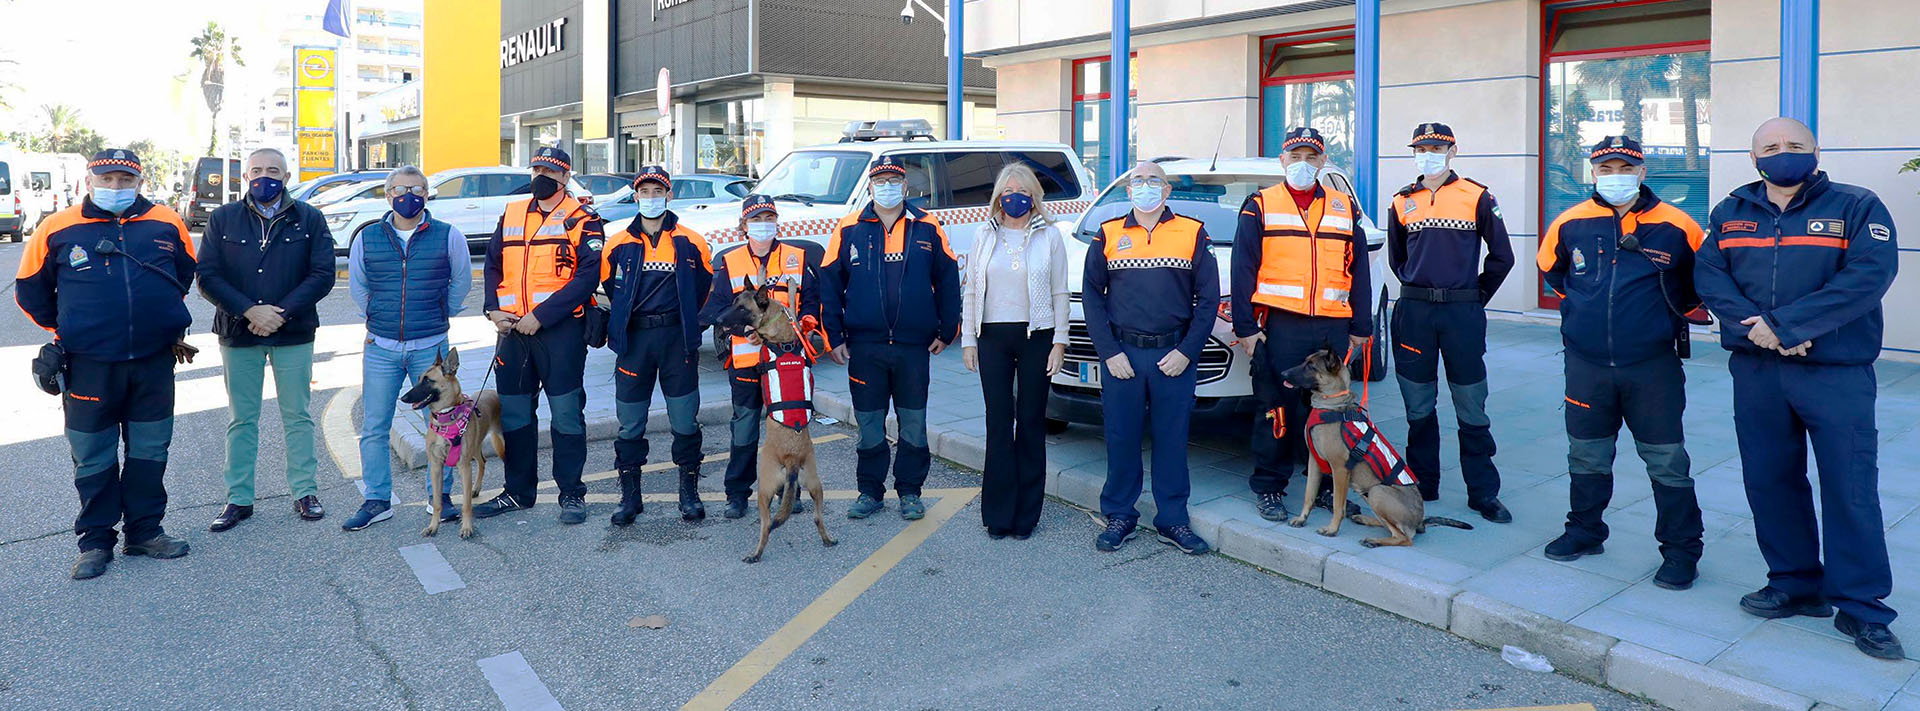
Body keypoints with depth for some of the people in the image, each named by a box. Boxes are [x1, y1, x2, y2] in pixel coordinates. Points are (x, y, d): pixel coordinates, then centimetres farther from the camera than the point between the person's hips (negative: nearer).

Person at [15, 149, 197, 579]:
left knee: (150, 451, 10)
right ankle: (95, 540, 17)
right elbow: (30, 290, 11)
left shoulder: (167, 224, 3)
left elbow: (185, 275, 21)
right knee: (94, 459, 5)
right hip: (89, 366, -2)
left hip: (154, 362, 2)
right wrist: (66, 328, 11)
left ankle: (145, 531, 23)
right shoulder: (57, 229, -1)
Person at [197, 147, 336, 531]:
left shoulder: (309, 219, 3)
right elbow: (207, 276, -2)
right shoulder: (222, 219, 4)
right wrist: (250, 311, -15)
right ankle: (238, 498, 17)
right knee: (242, 419, 8)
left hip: (294, 334, -1)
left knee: (298, 416, 5)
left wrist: (282, 312, -14)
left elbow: (322, 275, -4)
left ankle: (305, 492, 15)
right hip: (238, 335, 1)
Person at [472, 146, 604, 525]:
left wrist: (540, 316, -18)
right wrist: (495, 309, -1)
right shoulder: (511, 215, 15)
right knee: (513, 412, 12)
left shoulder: (582, 220, -3)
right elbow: (493, 265, 17)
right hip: (513, 329, 6)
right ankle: (518, 491, 26)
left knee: (566, 412, -1)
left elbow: (587, 277, -13)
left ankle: (572, 493, 10)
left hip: (562, 328, -6)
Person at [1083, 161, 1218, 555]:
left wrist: (1186, 351, -6)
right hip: (1121, 355, 1)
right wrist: (1109, 352, -5)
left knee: (1172, 439, 5)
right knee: (1121, 438, 4)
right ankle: (1119, 516, 17)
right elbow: (1091, 295, 5)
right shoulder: (1108, 234, 8)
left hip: (1174, 356, 0)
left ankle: (1173, 520, 16)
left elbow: (1208, 297, 4)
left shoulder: (1193, 233, 6)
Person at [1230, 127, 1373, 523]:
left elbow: (1359, 271, 15)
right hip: (1280, 327, -3)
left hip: (1333, 328, 3)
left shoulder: (1345, 208, 14)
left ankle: (1325, 483, 22)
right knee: (1276, 410, 0)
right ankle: (1269, 489, 11)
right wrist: (1245, 327, -6)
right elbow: (1243, 271, 0)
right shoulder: (1260, 207, 4)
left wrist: (1360, 327, 10)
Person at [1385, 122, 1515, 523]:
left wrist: (1476, 296, 7)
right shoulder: (1402, 202, 10)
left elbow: (1502, 256, 7)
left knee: (1472, 408, 1)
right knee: (1418, 405, 8)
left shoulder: (1477, 197, 1)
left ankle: (1483, 493, 9)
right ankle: (1422, 485, 20)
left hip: (1463, 313, -3)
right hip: (1413, 313, 3)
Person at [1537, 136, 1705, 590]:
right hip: (1586, 364, 3)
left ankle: (1681, 550, 15)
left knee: (1667, 461, 3)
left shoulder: (1675, 226, -6)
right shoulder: (1570, 223, 1)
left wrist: (1677, 310, 11)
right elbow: (1551, 268, 21)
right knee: (1586, 456, 15)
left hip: (1653, 366, -2)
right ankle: (1584, 531, 32)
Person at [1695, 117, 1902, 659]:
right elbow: (1708, 273, -2)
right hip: (1755, 371, 4)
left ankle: (1860, 607, 11)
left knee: (1851, 487, -1)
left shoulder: (1856, 207, -1)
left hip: (1837, 373, -3)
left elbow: (1869, 274, -15)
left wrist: (1788, 326, -22)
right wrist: (1754, 325, -18)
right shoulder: (1731, 212, 10)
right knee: (1770, 481, 10)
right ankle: (1796, 585, 25)